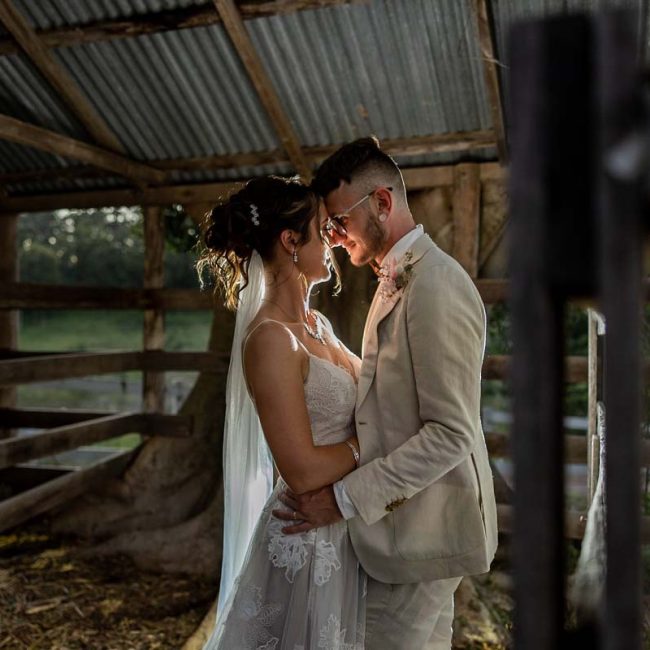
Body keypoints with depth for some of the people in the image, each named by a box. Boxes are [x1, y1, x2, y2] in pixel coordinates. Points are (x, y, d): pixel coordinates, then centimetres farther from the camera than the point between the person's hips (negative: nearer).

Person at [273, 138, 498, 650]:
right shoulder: (399, 278, 11)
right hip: (413, 517, 9)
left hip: (420, 528, -9)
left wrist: (346, 498, -23)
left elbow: (451, 433, -24)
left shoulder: (436, 286, -22)